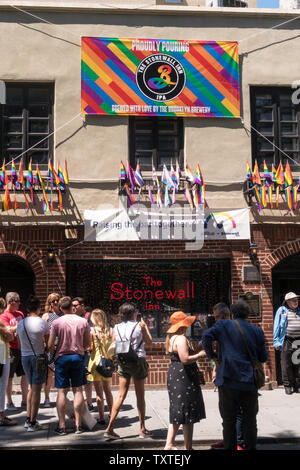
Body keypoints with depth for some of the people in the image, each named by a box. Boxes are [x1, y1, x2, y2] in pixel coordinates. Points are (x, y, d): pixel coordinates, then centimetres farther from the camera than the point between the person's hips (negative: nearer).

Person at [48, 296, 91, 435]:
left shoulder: (57, 322, -8)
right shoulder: (83, 321, -2)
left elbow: (50, 345, -8)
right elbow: (88, 343, 4)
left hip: (62, 357, -1)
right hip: (78, 357, 2)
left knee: (62, 391, 3)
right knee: (78, 390, 7)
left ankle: (62, 426, 4)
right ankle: (78, 425, 9)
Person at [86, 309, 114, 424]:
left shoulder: (92, 331, -11)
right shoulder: (110, 331, 1)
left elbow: (89, 348, -11)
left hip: (96, 362, -4)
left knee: (99, 392, 2)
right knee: (108, 390, 17)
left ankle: (101, 418, 4)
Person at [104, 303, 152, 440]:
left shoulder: (116, 327, 2)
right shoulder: (139, 326, -8)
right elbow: (149, 341, 4)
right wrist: (145, 326, 13)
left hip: (122, 362, 3)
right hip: (138, 361, -3)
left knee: (121, 395, 6)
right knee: (140, 395, 8)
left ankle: (110, 428, -1)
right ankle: (142, 429, 15)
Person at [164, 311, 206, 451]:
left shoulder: (171, 338, 14)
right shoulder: (181, 339, -17)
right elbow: (185, 359, -25)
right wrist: (200, 354, -13)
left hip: (174, 375, 10)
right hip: (183, 378, -10)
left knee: (177, 413, 15)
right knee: (187, 414, -3)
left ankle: (169, 444, 17)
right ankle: (187, 447, 3)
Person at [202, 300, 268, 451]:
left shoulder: (224, 325, 0)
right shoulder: (257, 331, 5)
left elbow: (206, 336, -14)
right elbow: (263, 358, 8)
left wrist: (211, 355, -1)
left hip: (228, 382, -2)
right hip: (250, 382, 2)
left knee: (229, 420, 8)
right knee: (250, 420, 13)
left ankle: (229, 447, 13)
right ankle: (251, 447, 17)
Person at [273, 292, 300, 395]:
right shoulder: (282, 311, 4)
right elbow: (277, 327, 2)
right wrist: (276, 342, -6)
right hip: (287, 341, -3)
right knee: (286, 364, -3)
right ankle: (287, 385, 6)